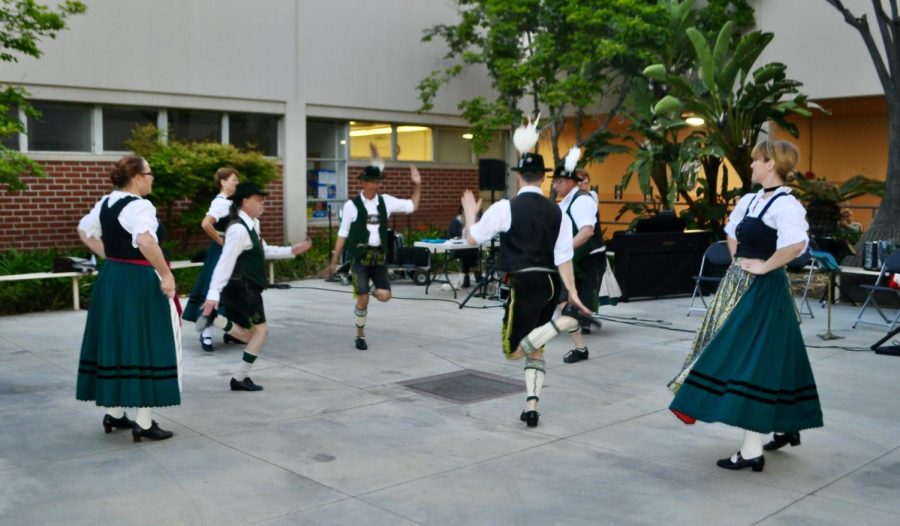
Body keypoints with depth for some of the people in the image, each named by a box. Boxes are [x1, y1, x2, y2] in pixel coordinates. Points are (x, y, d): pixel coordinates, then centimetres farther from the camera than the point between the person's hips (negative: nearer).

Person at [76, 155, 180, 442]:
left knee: (115, 342, 16)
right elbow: (145, 241, -35)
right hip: (138, 283, -9)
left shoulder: (105, 203, 9)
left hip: (110, 279, 9)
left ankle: (114, 413, 26)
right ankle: (144, 422, 1)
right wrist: (166, 274, -26)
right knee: (146, 346, -2)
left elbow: (84, 231, 23)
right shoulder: (140, 206, -18)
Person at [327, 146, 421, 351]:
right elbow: (343, 234, -2)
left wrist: (417, 185, 0)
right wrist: (334, 260, -2)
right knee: (363, 299, -5)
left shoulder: (385, 201, 4)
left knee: (384, 295, -10)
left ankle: (373, 290, 28)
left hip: (379, 255, 3)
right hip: (360, 256, -3)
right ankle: (360, 335, 17)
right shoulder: (352, 205, -6)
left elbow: (412, 206, 12)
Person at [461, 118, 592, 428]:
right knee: (535, 348, 18)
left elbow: (472, 238, 2)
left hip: (524, 283, -6)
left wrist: (470, 212, 21)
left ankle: (565, 320, -20)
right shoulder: (556, 211, 5)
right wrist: (572, 292, 3)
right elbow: (563, 258, 1)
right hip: (550, 282, 6)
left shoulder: (505, 208, -7)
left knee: (514, 350, 0)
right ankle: (531, 407, 11)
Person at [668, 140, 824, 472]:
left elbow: (796, 245, -33)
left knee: (753, 362, -8)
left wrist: (764, 266, -22)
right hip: (740, 287, 9)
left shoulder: (785, 204, -17)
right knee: (772, 359, 18)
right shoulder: (749, 201, 10)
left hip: (763, 291, -9)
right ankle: (787, 428, 33)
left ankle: (752, 451, -3)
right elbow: (732, 234, 28)